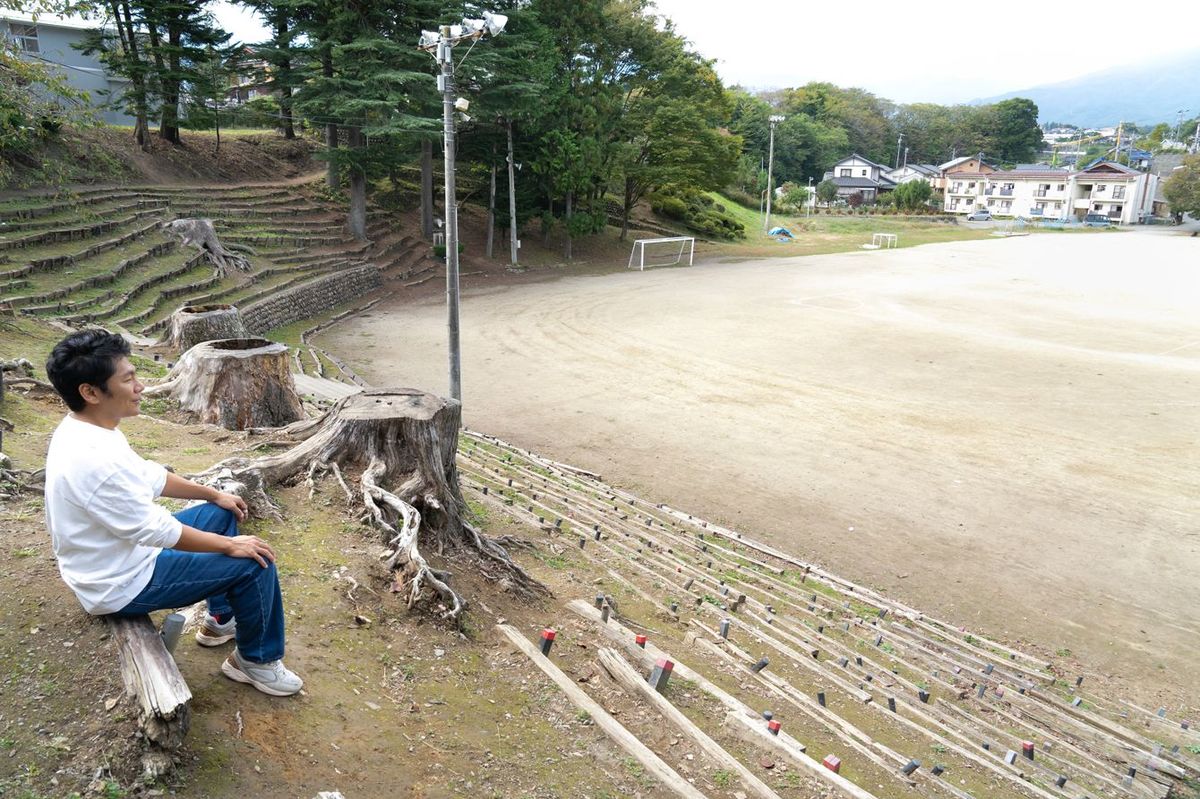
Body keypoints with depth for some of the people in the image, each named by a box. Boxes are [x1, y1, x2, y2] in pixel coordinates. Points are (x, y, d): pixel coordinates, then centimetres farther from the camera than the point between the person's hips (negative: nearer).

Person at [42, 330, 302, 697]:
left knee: (222, 515, 20)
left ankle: (221, 619, 30)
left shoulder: (82, 429, -2)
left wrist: (215, 494, 13)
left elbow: (150, 477, 11)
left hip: (122, 552, 10)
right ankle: (256, 660, 10)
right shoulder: (94, 459, -34)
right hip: (124, 584, -10)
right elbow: (157, 531, -27)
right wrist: (230, 545, -16)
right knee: (253, 564, -13)